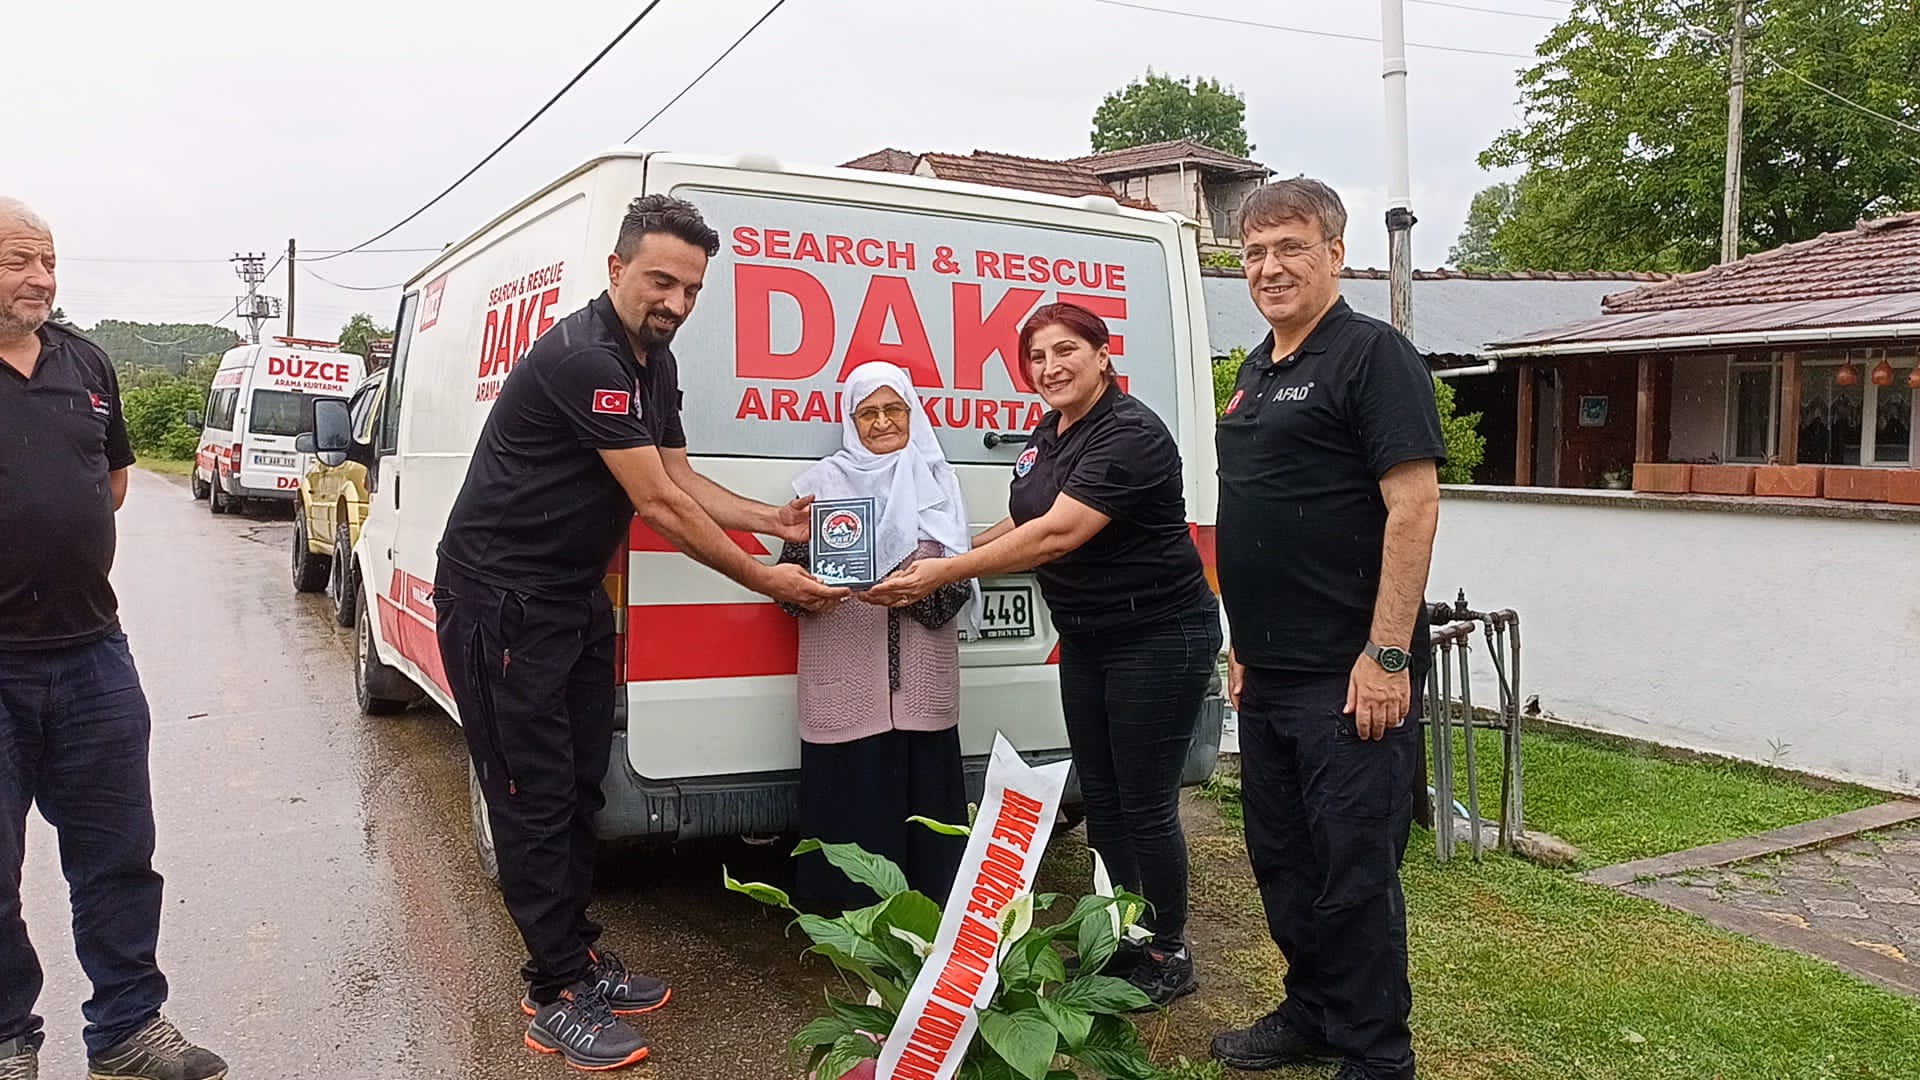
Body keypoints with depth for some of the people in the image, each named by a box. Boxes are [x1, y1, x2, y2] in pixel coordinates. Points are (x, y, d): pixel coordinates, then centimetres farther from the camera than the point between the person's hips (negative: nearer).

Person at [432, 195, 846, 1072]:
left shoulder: (654, 361, 8)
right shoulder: (583, 358, -23)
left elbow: (682, 481, 14)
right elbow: (658, 505, -23)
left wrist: (772, 521, 2)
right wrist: (763, 581, -15)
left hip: (573, 596, 9)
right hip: (500, 598, -9)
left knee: (578, 785, 14)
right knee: (534, 795, -3)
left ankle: (574, 955, 26)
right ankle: (556, 999, 6)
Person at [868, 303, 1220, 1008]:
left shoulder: (1130, 436, -21)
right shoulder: (1048, 434, 7)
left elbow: (1058, 535, -30)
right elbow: (1024, 524, 19)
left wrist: (942, 575, -29)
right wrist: (952, 552, 2)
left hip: (1158, 638, -9)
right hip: (1086, 639, 9)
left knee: (1145, 806, -1)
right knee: (1100, 798, 14)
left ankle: (1169, 957, 17)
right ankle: (1121, 942, 29)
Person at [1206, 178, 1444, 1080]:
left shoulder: (1372, 354, -10)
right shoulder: (1256, 371, 15)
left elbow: (1413, 506, -17)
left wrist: (1387, 655, -21)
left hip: (1348, 679, -8)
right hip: (1267, 673, 9)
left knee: (1354, 870, 1)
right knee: (1282, 860, 17)